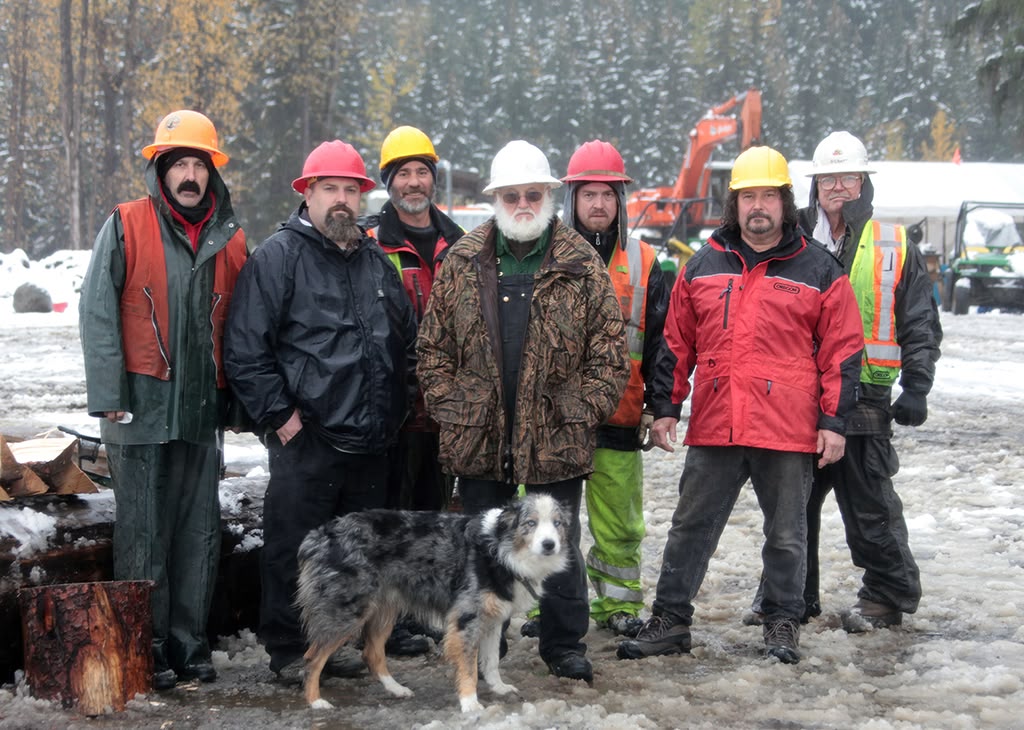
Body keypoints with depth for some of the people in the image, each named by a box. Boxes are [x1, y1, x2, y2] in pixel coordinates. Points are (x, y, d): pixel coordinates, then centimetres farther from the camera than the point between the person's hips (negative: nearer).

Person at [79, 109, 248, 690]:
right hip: (142, 407, -4)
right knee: (144, 532, 0)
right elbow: (98, 313, -4)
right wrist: (109, 395, -11)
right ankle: (146, 650, 8)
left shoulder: (231, 240, 11)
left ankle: (190, 647, 16)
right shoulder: (126, 227, -1)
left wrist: (235, 399, 11)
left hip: (203, 411, 4)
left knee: (200, 533, 7)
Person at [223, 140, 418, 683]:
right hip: (306, 440, -6)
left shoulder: (377, 261, 16)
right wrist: (279, 415, -13)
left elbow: (407, 342, 25)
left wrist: (397, 408, 14)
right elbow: (245, 350, -10)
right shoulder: (278, 256, -5)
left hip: (370, 444, 6)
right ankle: (288, 652, 11)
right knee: (293, 548, -1)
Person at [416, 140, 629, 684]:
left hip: (556, 439, -1)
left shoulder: (582, 265, 0)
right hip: (478, 436, 2)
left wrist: (584, 410, -8)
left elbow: (609, 349, -1)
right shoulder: (462, 262, 4)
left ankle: (564, 645, 21)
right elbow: (433, 344, 6)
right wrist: (448, 406, -3)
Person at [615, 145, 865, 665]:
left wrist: (834, 422, -3)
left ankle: (782, 623, 21)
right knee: (691, 527, 6)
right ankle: (670, 621, 15)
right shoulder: (702, 266, 9)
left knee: (786, 534, 8)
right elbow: (676, 344, 14)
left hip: (788, 431, -2)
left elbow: (842, 351, 2)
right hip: (713, 427, 2)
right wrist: (665, 407, 9)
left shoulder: (819, 270, 2)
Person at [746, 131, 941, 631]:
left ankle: (889, 594, 17)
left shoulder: (895, 247, 4)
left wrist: (915, 388, -4)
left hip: (863, 400, -3)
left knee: (870, 506, 3)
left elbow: (921, 327, 4)